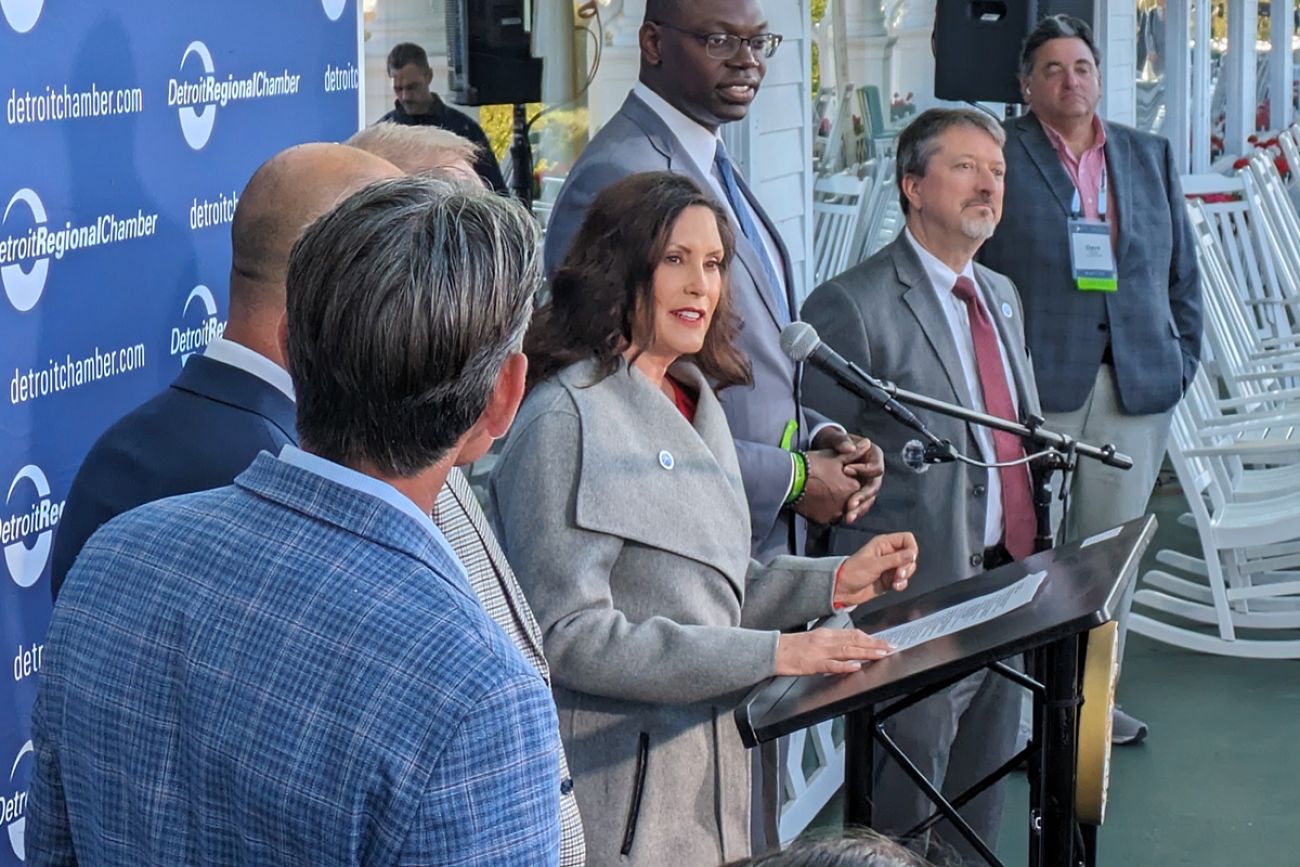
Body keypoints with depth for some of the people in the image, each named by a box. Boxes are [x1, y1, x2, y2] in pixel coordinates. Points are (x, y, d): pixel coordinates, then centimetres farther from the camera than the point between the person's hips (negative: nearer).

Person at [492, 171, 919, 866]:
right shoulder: (567, 418, -16)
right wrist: (768, 655, -21)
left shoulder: (694, 401, 11)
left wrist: (832, 582, 2)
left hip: (708, 773, 8)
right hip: (618, 789, -8)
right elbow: (569, 635, -21)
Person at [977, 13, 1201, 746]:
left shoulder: (1151, 157, 14)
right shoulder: (999, 157, 0)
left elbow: (1183, 268, 17)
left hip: (1137, 384, 4)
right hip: (1034, 382, -4)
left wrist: (1184, 357, 8)